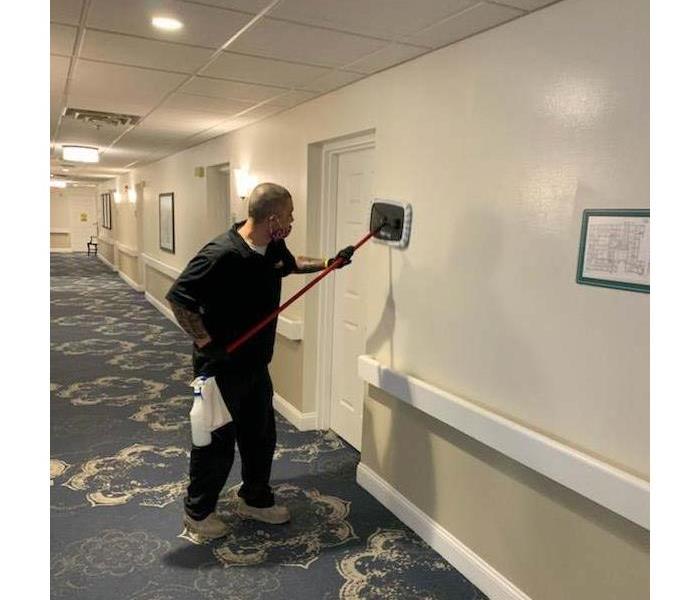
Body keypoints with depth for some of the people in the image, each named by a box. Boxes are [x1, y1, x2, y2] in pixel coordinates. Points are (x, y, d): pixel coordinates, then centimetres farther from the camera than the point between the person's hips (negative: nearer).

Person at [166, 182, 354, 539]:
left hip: (256, 364, 8)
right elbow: (177, 298, -24)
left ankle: (255, 499, 40)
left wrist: (327, 263, 17)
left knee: (261, 435, 18)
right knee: (218, 441, 8)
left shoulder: (274, 248, 0)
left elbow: (290, 264, 24)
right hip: (221, 367, -8)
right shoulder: (221, 255, -27)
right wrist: (205, 343, -23)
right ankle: (197, 511, 31)